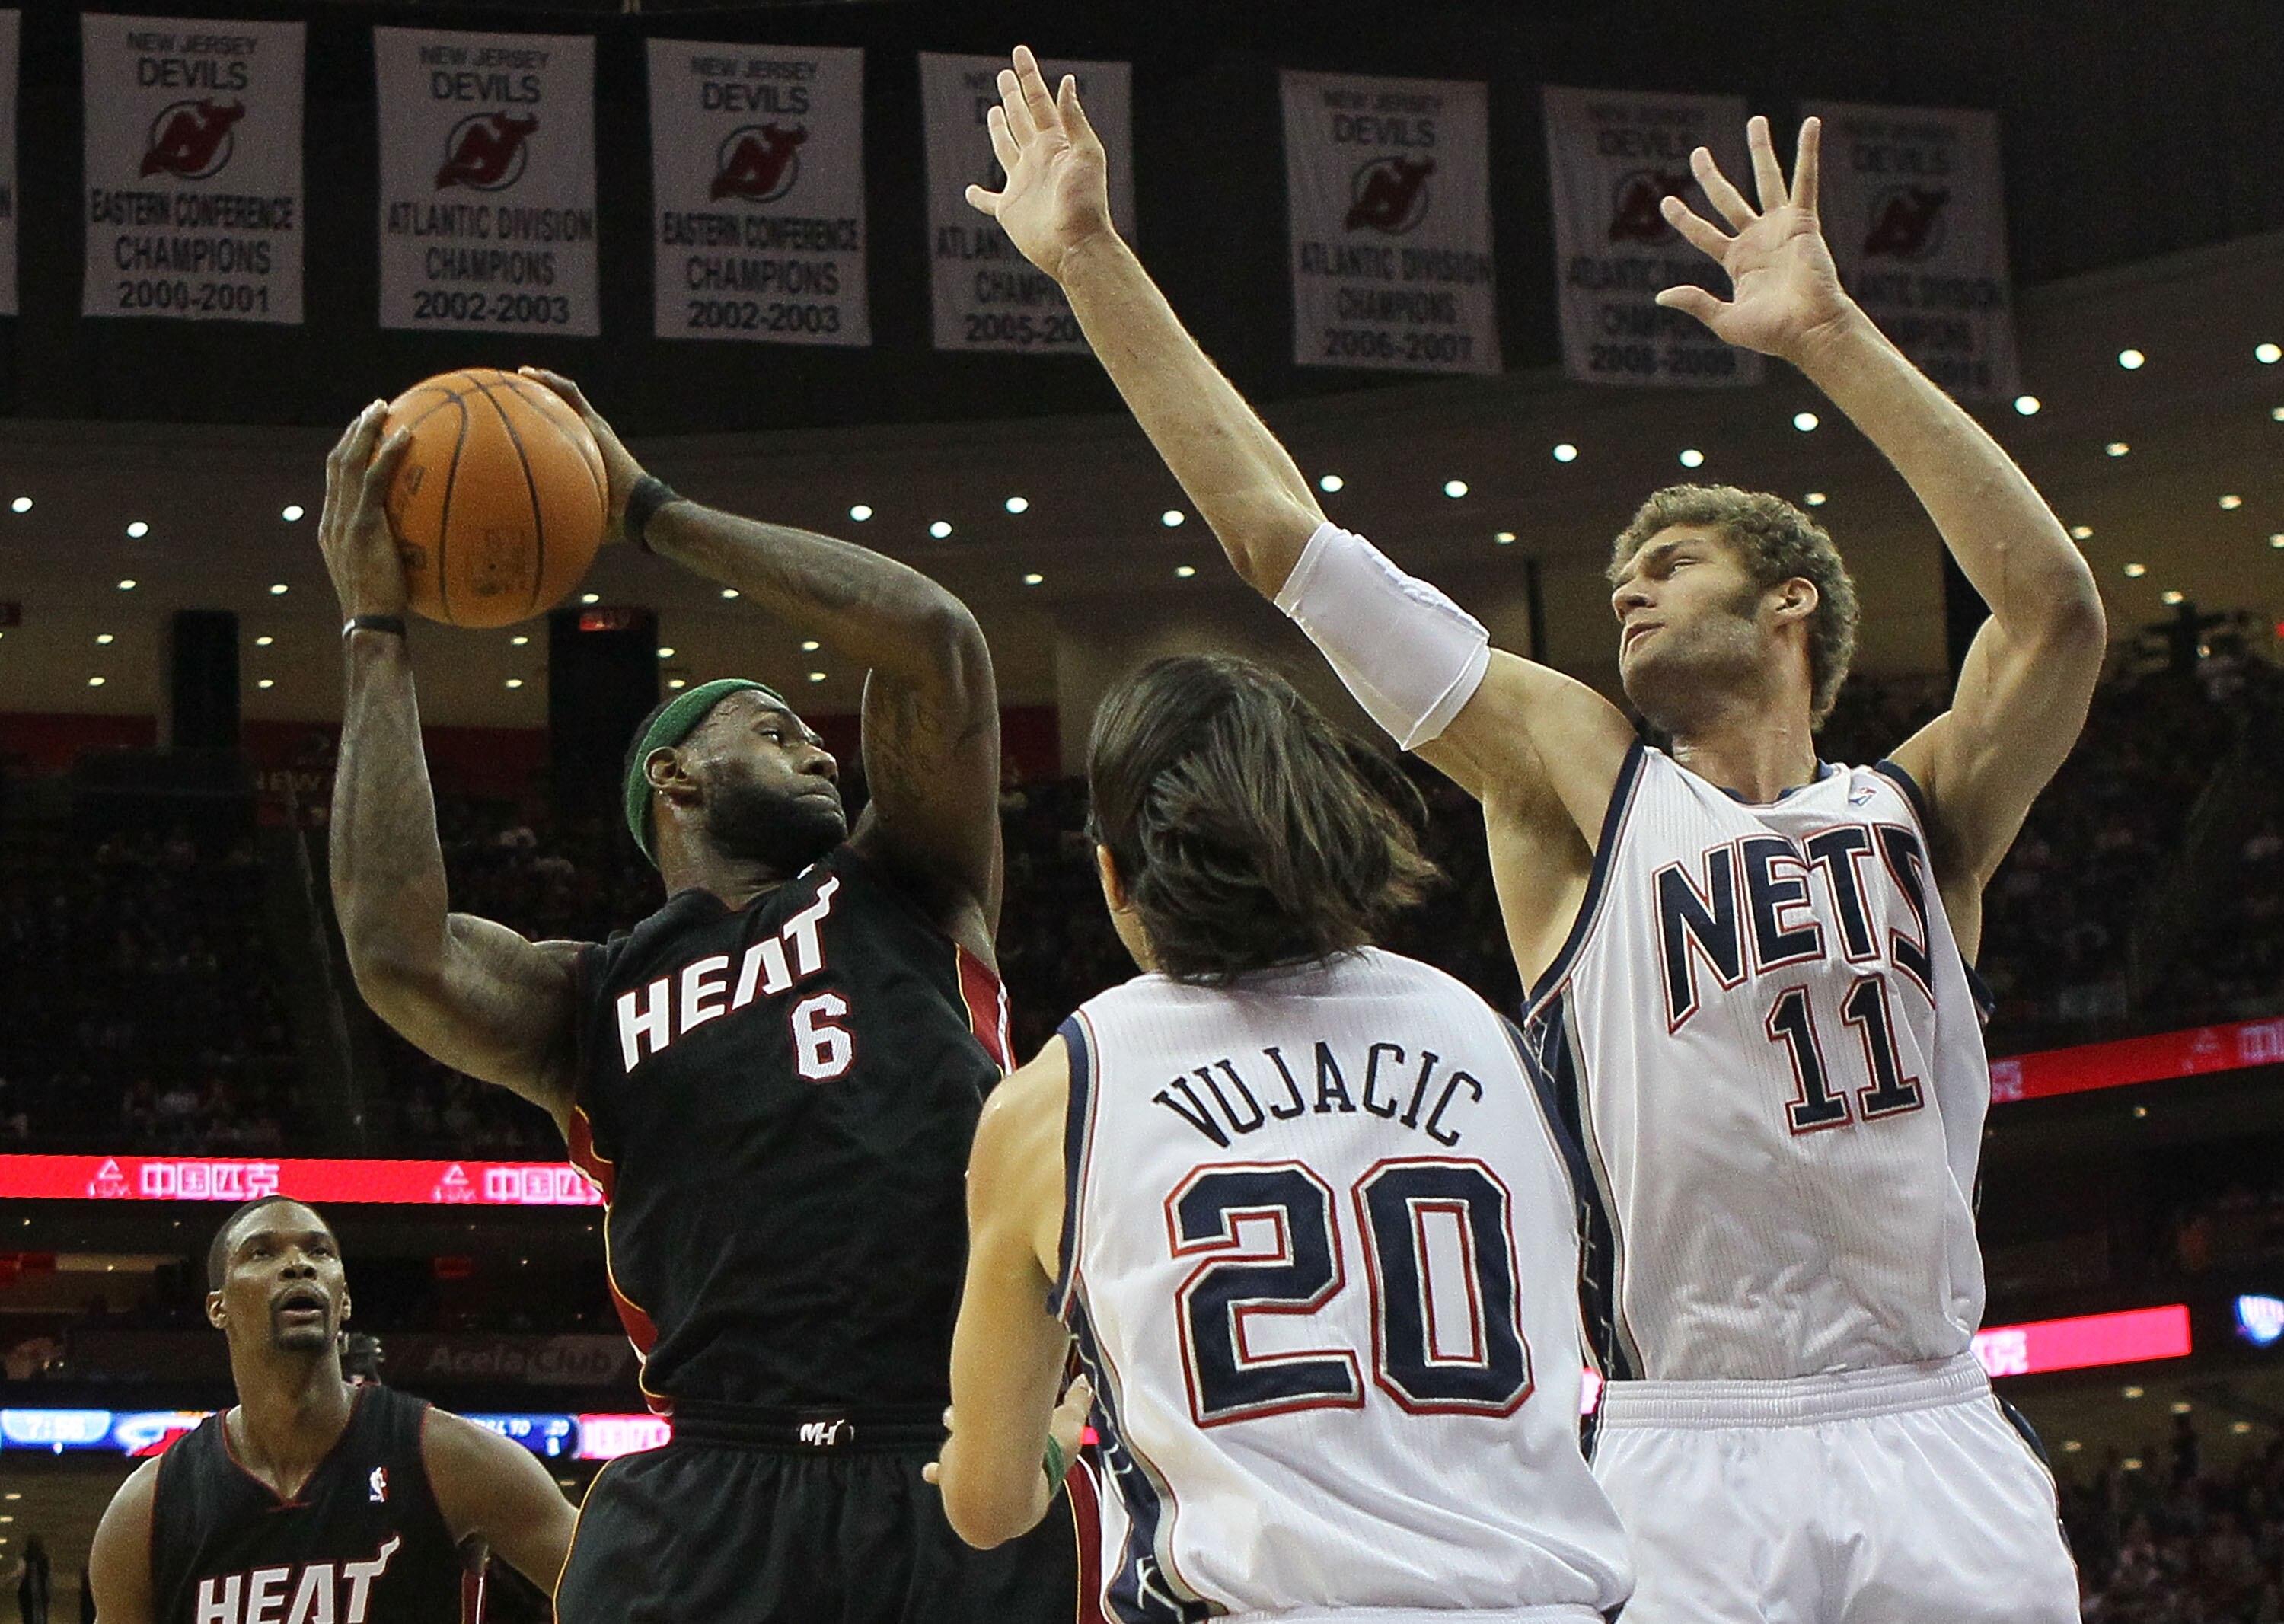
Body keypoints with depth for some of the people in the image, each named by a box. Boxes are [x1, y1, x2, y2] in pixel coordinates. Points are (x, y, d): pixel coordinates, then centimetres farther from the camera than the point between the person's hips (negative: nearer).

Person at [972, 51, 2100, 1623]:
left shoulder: (1918, 817, 9)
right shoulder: (1578, 781, 7)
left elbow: (2054, 604, -9)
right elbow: (1285, 535, 5)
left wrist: (1832, 337, -13)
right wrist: (1094, 261, 2)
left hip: (1939, 1450, 1)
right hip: (1687, 1461, -1)